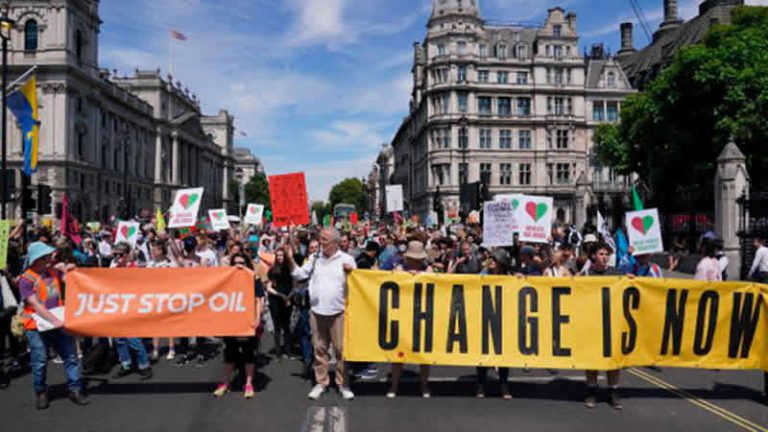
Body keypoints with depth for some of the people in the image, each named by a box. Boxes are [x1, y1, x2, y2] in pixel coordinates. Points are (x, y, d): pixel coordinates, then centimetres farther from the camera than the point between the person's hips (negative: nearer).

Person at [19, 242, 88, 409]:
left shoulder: (53, 272, 8)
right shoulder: (26, 279, -9)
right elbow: (36, 305, -17)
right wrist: (54, 320, -24)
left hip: (59, 323, 5)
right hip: (37, 327, -4)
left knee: (71, 356, 2)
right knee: (40, 362, 4)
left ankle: (75, 390, 10)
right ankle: (41, 394, 22)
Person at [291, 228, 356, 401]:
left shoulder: (346, 259, -2)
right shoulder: (315, 259, 7)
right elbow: (299, 275, 7)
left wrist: (351, 272, -20)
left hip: (338, 312, -3)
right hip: (317, 311, 3)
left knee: (341, 349, 2)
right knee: (319, 349, 10)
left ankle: (343, 384, 15)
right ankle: (321, 382, 21)